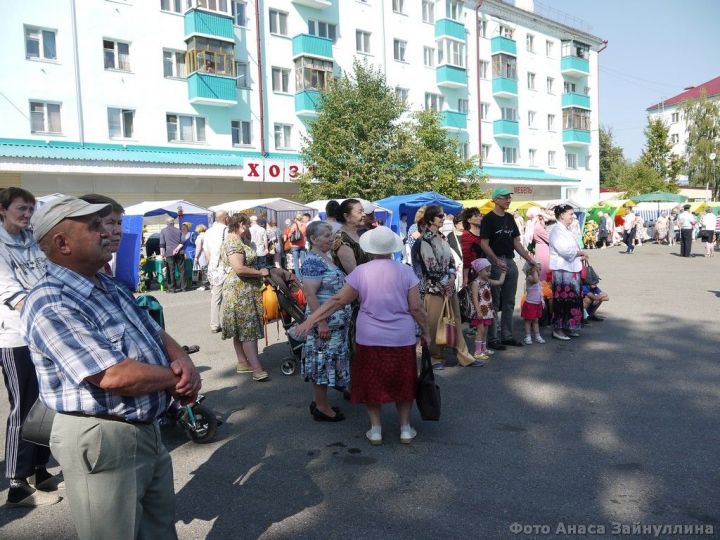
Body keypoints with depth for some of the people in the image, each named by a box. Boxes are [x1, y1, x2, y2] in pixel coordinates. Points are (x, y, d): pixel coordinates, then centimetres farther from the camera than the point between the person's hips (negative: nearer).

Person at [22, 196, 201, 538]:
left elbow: (156, 333, 13)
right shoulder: (50, 305, -22)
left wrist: (183, 361, -9)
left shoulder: (110, 287, 9)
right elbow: (115, 376, -30)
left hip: (146, 429, 9)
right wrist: (175, 379, -14)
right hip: (101, 439, -9)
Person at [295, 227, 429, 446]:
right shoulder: (405, 271, -6)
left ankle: (376, 429, 20)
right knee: (403, 383, 16)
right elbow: (416, 307, -6)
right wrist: (425, 331, 9)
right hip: (402, 339, 1)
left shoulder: (361, 272, -8)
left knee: (371, 383, 14)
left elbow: (338, 300, -7)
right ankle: (405, 429, 23)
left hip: (370, 338, -1)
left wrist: (311, 320, -2)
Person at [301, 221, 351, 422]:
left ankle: (319, 401, 27)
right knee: (324, 361, -1)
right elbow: (310, 294, -23)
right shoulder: (313, 261, -17)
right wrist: (321, 323, -25)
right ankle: (322, 408, 10)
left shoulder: (326, 258, 12)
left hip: (336, 321, 9)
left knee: (326, 361, 16)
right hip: (325, 320, -9)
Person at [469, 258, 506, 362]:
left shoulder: (488, 281, 12)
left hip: (487, 311, 8)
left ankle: (484, 349, 25)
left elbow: (500, 282, 21)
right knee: (480, 330, -8)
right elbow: (475, 298, -19)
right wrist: (478, 311, -25)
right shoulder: (476, 283, -13)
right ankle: (478, 352, -6)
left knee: (485, 331, 14)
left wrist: (503, 271, 23)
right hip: (480, 312, -8)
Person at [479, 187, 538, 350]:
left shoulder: (510, 218, 14)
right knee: (494, 303, -2)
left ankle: (507, 336, 21)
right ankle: (493, 339, 5)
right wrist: (496, 260, -25)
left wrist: (529, 259, 7)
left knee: (509, 303, 12)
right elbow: (484, 244, -13)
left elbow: (516, 242, 16)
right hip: (496, 263, -7)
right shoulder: (488, 219, -7)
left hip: (510, 262, 7)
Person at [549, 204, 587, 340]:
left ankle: (568, 328, 21)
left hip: (572, 270, 10)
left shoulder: (567, 230, 17)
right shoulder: (557, 230, -12)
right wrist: (579, 253, -9)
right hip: (562, 271, -10)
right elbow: (564, 250, -21)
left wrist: (579, 256, 5)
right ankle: (558, 329, 3)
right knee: (562, 300, -5)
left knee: (573, 299, 12)